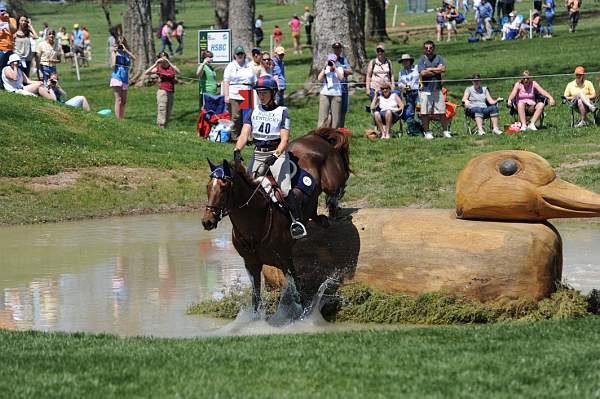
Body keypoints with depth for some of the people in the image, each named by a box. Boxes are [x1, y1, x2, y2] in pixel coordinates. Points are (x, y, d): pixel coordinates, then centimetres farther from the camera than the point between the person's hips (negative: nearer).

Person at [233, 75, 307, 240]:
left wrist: (275, 155, -26)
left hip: (277, 153, -4)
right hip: (258, 153, 4)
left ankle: (297, 222, -15)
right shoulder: (253, 112, 10)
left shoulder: (281, 112, -1)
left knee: (285, 188, -19)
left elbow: (284, 139, -9)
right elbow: (244, 134, -2)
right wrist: (237, 150, -21)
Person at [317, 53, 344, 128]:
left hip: (336, 95, -1)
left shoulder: (339, 69, 6)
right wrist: (324, 68, -8)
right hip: (325, 94, 1)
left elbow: (341, 78, -11)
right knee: (323, 116, -5)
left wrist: (334, 68, -16)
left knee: (336, 116, 0)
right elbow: (319, 78, -2)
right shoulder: (325, 69, 10)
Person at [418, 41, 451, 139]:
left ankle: (445, 131, 9)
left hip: (437, 88, 1)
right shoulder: (422, 59, 5)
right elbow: (422, 73, -9)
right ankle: (427, 132, 10)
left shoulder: (438, 58, 11)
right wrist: (436, 70, -4)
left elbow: (443, 69, -6)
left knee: (442, 112, 1)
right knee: (425, 113, -1)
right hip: (425, 89, -1)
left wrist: (430, 69, -5)